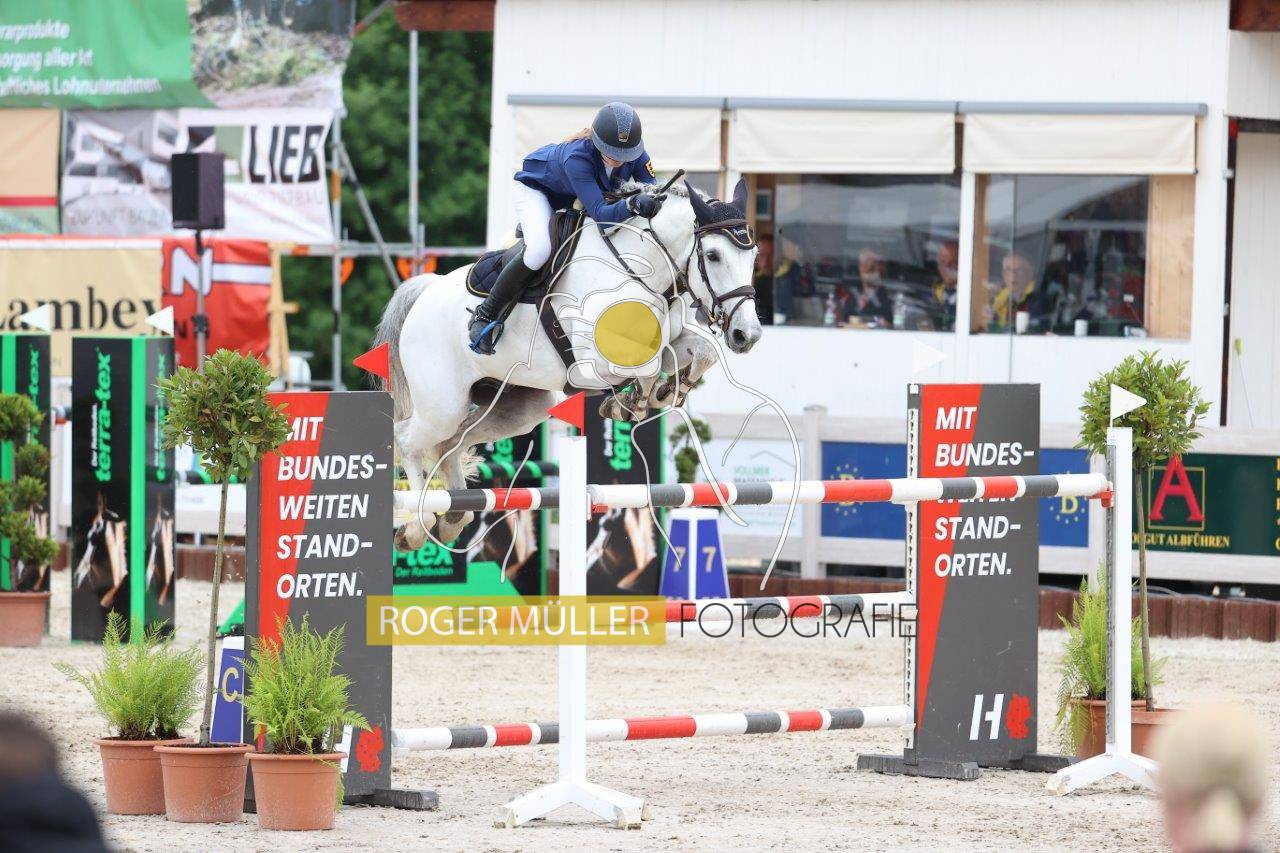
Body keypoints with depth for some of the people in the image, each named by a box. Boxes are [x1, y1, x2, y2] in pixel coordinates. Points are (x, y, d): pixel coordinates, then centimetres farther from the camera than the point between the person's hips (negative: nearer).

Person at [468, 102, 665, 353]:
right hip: (535, 188, -7)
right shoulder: (576, 156, -44)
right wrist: (632, 205, -68)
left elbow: (652, 188, -20)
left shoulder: (634, 150, -28)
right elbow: (599, 214, -50)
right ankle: (485, 314, -18)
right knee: (539, 249, -32)